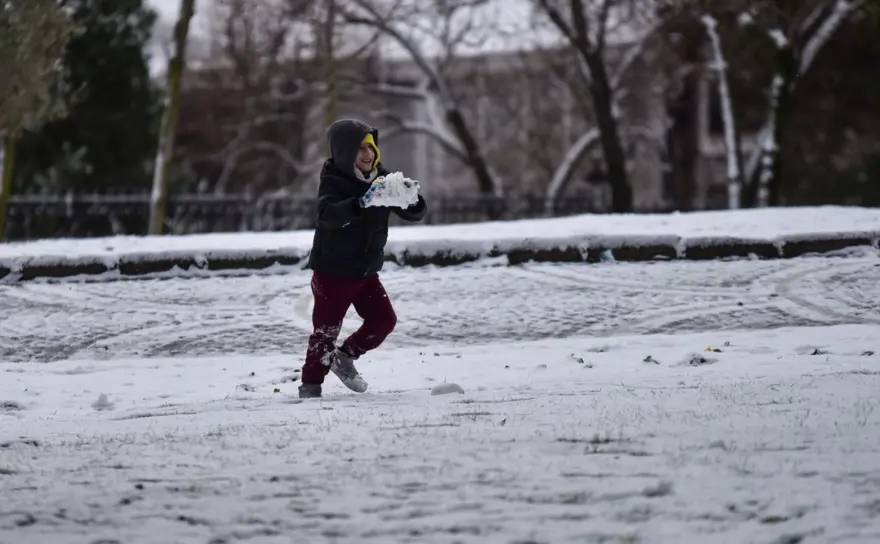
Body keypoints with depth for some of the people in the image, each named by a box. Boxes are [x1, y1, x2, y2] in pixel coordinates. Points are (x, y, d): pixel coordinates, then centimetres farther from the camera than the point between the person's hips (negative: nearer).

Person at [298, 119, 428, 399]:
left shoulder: (382, 179, -1)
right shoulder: (333, 181, -16)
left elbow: (416, 214, -2)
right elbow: (328, 214, -37)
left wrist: (412, 200, -27)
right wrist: (363, 202, -52)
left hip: (366, 270, 5)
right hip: (332, 271, -5)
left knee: (384, 319, 0)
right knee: (326, 329, -1)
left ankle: (345, 357, 22)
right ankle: (310, 385, 12)